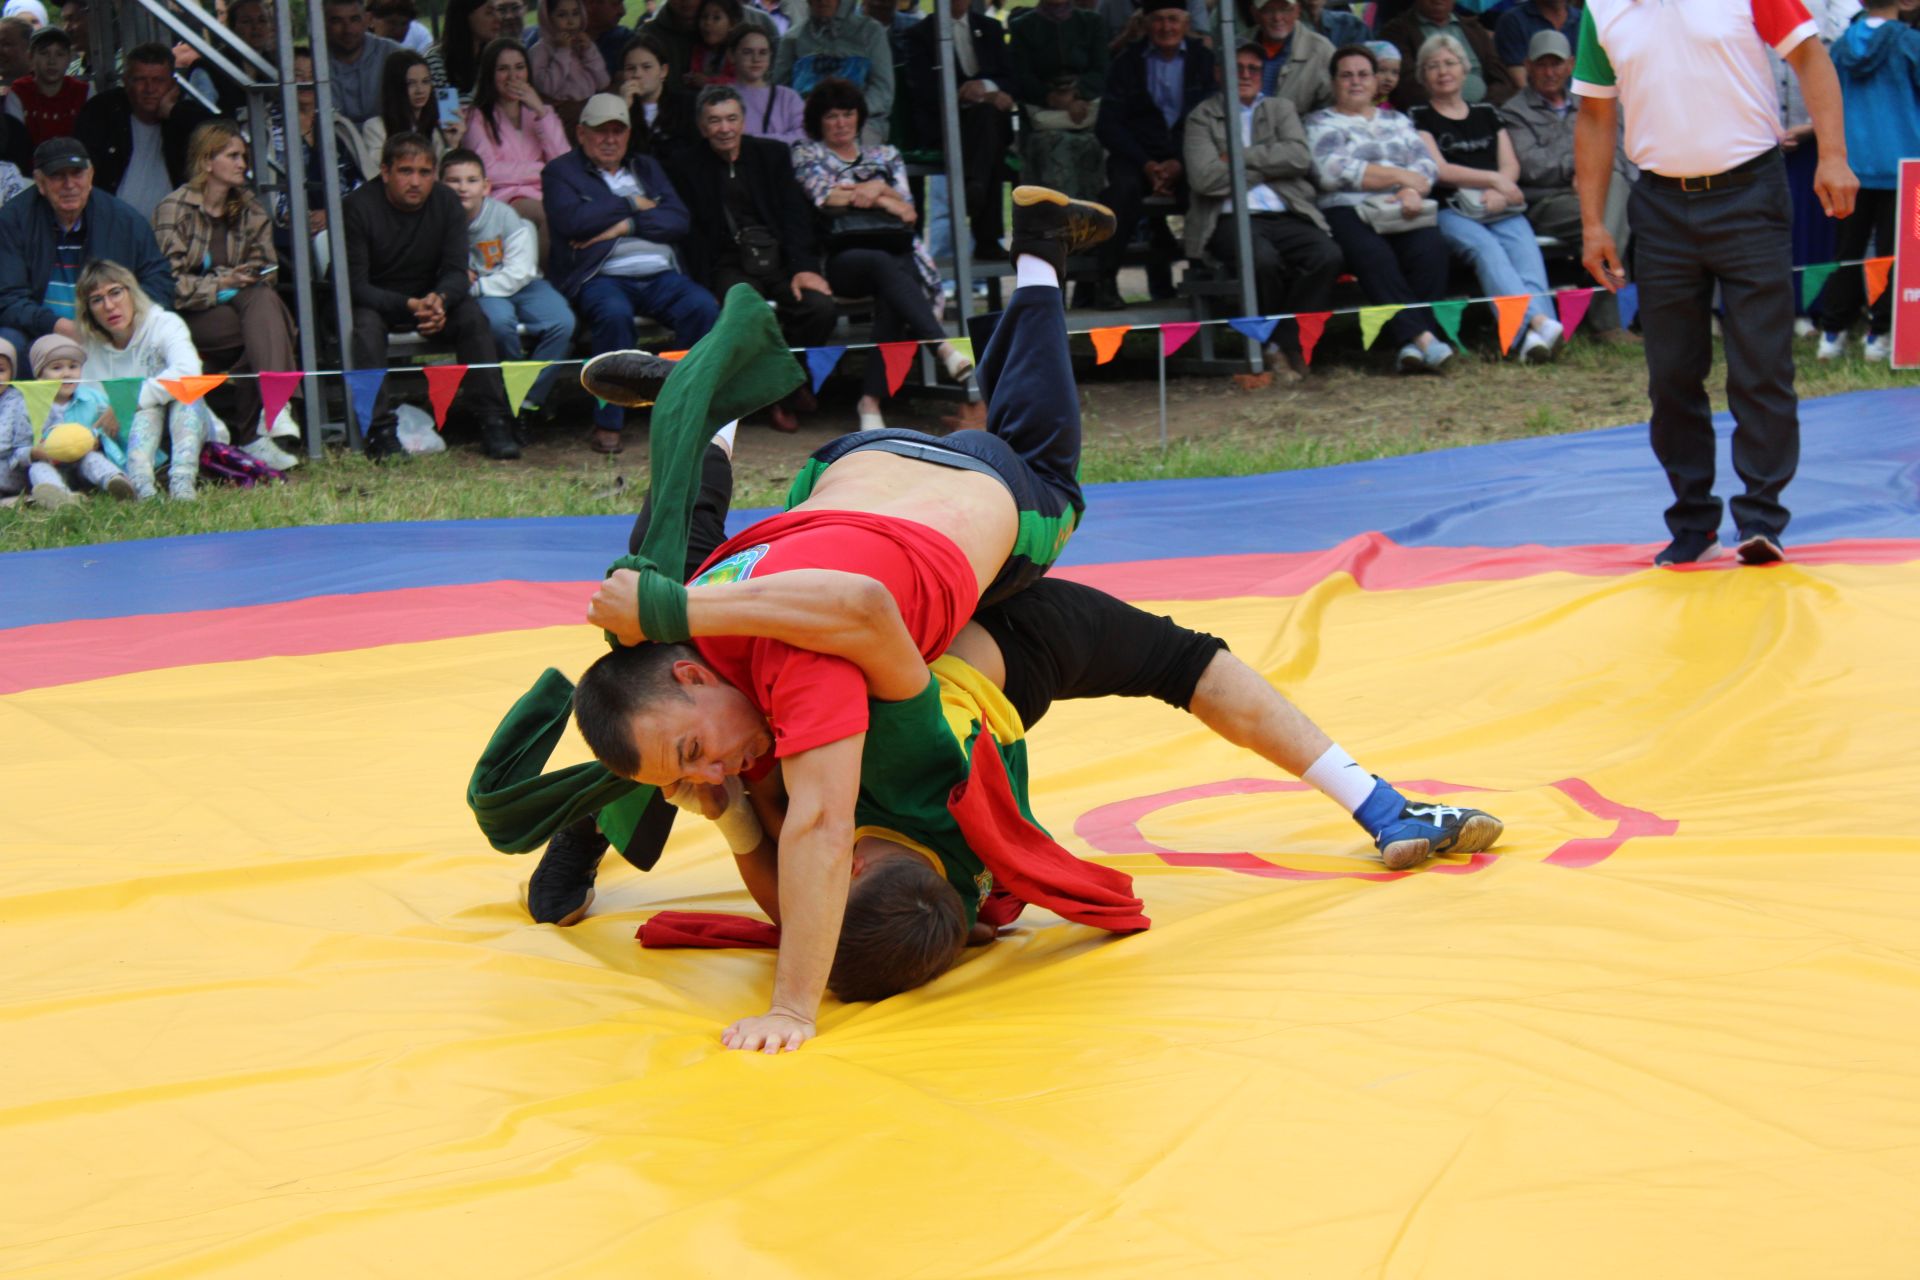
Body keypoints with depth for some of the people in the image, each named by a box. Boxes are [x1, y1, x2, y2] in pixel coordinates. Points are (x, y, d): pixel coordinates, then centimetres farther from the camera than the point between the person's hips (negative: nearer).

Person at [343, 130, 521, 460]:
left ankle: (492, 420, -23)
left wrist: (440, 299, -35)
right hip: (375, 301, -3)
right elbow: (355, 284, -21)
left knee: (473, 315, -24)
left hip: (429, 299, 3)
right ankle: (380, 427, -33)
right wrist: (409, 306, -36)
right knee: (365, 325, -35)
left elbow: (456, 272, -10)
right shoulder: (358, 207, -17)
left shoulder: (447, 203, -6)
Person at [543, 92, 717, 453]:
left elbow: (678, 221, 9)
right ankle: (608, 423, -29)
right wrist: (632, 204, 0)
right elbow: (571, 221, -10)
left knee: (703, 306, -27)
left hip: (660, 275, 4)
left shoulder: (647, 167, 25)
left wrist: (627, 225, -6)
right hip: (602, 277, -4)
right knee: (614, 313, -38)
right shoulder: (561, 172, 12)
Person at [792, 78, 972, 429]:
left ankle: (872, 400, -44)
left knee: (891, 298, -35)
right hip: (840, 258, -3)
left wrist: (877, 190, -3)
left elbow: (908, 211, 15)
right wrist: (882, 199, 4)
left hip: (894, 252, 3)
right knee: (885, 265, -38)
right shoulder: (807, 155, 20)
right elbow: (824, 197, 0)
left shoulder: (885, 156, 28)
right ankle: (945, 349, -57)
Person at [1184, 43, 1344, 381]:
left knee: (1328, 256, -28)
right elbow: (1205, 178, -5)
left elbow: (1300, 157, 2)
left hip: (1286, 217, 3)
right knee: (1263, 260, -37)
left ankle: (1284, 344, -14)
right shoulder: (1202, 117, 12)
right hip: (1232, 219, -3)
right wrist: (1269, 168, 1)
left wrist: (1238, 157, -2)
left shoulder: (1281, 109, 22)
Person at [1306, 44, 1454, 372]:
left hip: (1401, 214, 3)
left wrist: (1412, 191, -10)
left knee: (1431, 248, -31)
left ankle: (1413, 343, -39)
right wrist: (1400, 176, -2)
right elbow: (1331, 172, -4)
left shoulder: (1397, 121, 28)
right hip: (1346, 213, -3)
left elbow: (1427, 166, 15)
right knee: (1374, 256, -36)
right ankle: (1420, 337, -46)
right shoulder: (1319, 123, 15)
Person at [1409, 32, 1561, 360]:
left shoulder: (1486, 114, 26)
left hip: (1500, 208, 3)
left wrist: (1498, 192, -6)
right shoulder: (1419, 118, 14)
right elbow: (1439, 170, 1)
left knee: (1525, 246, -30)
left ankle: (1537, 333, -53)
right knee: (1486, 248, -35)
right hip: (1450, 211, -3)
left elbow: (1511, 166, 16)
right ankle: (1538, 321, -56)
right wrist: (1493, 178, -2)